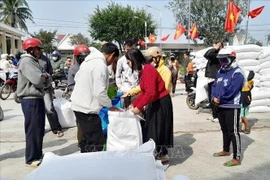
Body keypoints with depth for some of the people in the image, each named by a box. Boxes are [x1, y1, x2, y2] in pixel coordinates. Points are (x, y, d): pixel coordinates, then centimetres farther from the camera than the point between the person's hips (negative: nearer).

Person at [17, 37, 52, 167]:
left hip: (38, 99, 10)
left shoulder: (35, 61, 18)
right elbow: (37, 80, -24)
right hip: (31, 100, -10)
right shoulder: (26, 61, -11)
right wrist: (43, 77, -3)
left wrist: (45, 76, -8)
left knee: (39, 129, 16)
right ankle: (31, 159, 8)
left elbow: (48, 81, 14)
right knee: (33, 130, -3)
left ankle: (37, 155, 29)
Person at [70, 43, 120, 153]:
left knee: (87, 139, 19)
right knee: (96, 143, -6)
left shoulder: (88, 61, 11)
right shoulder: (101, 65, -18)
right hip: (87, 108, -10)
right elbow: (100, 92, -22)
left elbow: (77, 78, 22)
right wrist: (111, 107, -8)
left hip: (79, 105, 10)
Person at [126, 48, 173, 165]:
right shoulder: (143, 71, 8)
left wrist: (138, 107, -23)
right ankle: (157, 153, 26)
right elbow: (144, 92, 11)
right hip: (154, 103, 10)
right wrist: (133, 104, 6)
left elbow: (151, 93, -28)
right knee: (152, 129, 14)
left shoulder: (148, 70, -23)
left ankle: (163, 156, 14)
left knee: (158, 129, 0)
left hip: (161, 102, -10)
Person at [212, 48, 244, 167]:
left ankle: (236, 158, 3)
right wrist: (214, 98, -9)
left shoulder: (237, 73, -14)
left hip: (232, 107, -8)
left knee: (233, 132, -4)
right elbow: (215, 86, 9)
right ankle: (226, 150, 38)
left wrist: (219, 100, -13)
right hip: (220, 107, 9)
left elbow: (231, 91, -23)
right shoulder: (220, 71, 12)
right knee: (225, 130, 21)